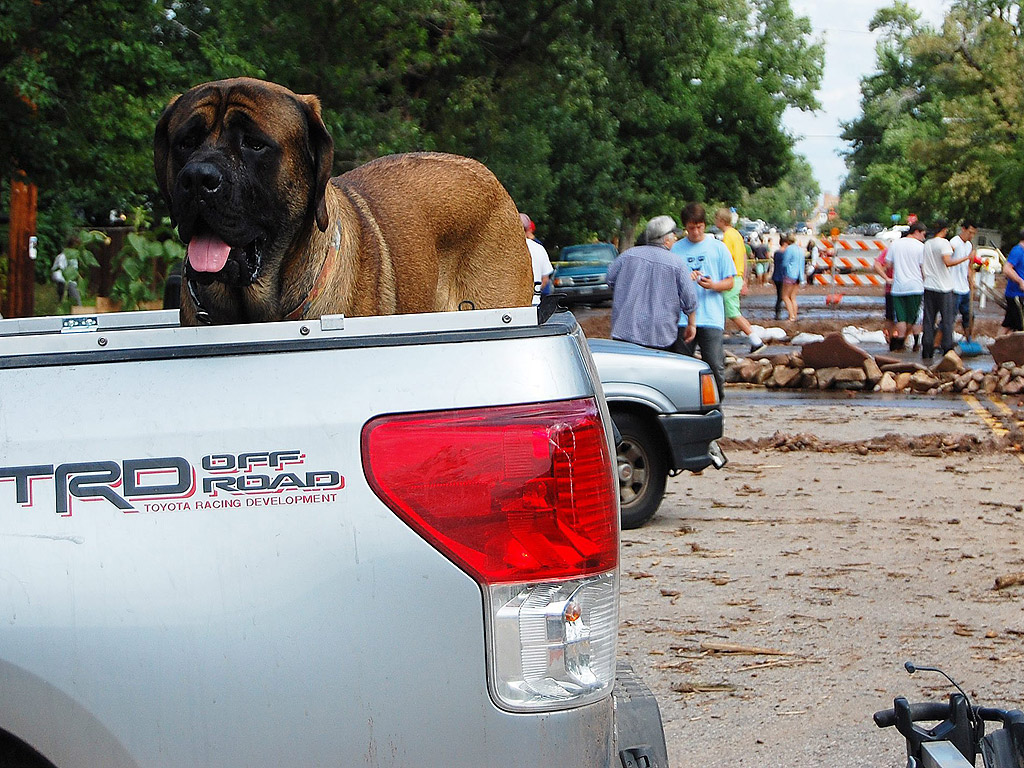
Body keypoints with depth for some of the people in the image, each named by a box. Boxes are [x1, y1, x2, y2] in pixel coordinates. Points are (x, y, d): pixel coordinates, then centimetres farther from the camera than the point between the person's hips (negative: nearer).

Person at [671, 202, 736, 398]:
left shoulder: (718, 248, 7)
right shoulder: (677, 249, 10)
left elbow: (730, 282, 8)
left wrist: (713, 286, -13)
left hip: (711, 318, -1)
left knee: (715, 365, -7)